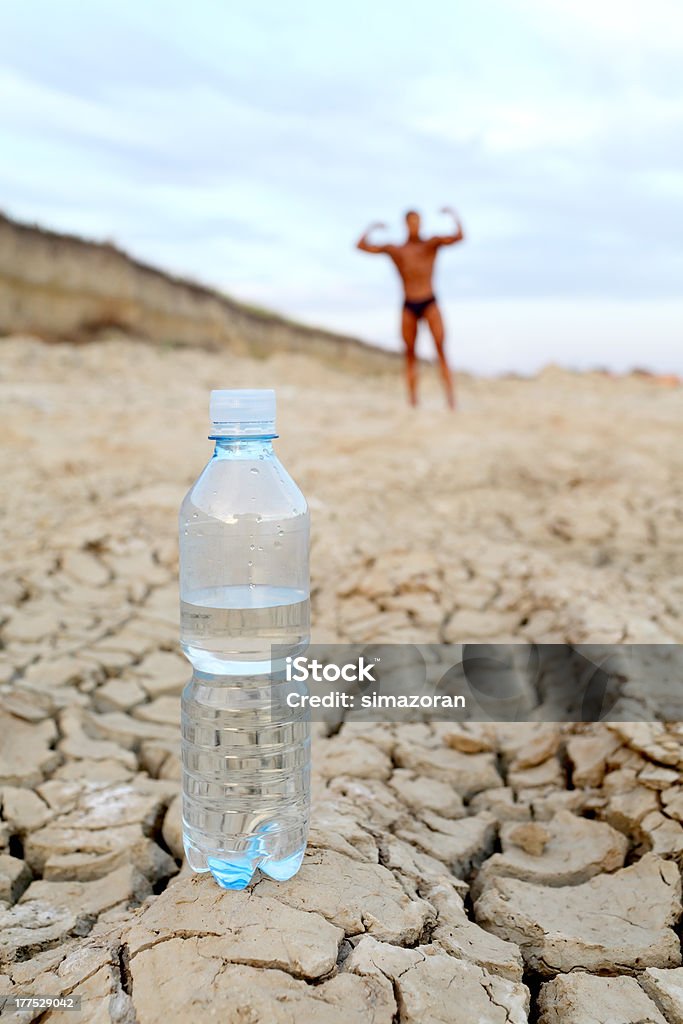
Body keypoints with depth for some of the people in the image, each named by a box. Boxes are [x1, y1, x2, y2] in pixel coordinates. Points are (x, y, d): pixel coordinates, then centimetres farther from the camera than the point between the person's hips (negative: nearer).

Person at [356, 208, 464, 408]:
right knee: (410, 354, 1)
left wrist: (453, 214, 2)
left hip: (430, 303, -2)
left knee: (441, 348, -17)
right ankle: (413, 402, 4)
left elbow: (459, 236, -5)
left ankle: (451, 398, -24)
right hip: (409, 306, 2)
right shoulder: (395, 250, 11)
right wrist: (371, 228, 17)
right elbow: (361, 246, 11)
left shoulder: (431, 243, 8)